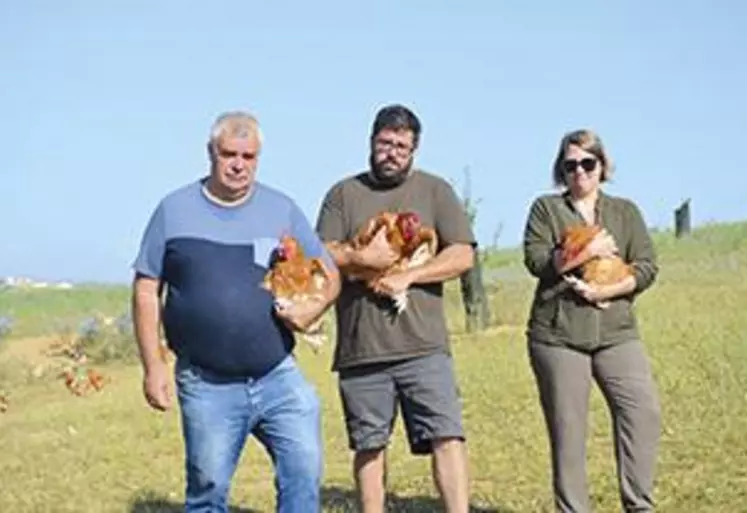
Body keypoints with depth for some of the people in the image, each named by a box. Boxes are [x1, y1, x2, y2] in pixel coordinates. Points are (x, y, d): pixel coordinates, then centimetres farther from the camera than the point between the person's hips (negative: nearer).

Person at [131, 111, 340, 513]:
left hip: (279, 378, 1)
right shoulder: (174, 210, 4)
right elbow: (146, 289, 5)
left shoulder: (282, 209, 6)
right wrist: (152, 366, -2)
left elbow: (328, 275, 10)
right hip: (207, 386, -1)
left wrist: (314, 307, -13)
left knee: (305, 471, -11)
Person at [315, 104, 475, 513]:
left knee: (446, 438, -8)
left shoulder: (435, 190, 9)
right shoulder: (343, 194, 12)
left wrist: (408, 276, -11)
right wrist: (361, 257, -15)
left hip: (423, 344, -1)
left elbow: (462, 256, 1)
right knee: (368, 446, 9)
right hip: (359, 347, 1)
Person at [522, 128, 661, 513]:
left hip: (616, 333, 2)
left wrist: (604, 291, -11)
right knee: (566, 429, 0)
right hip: (557, 336, -1)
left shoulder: (625, 211, 14)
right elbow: (536, 260, -6)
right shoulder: (546, 208, 9)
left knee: (644, 410, -15)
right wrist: (588, 251, -10)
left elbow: (646, 267, 3)